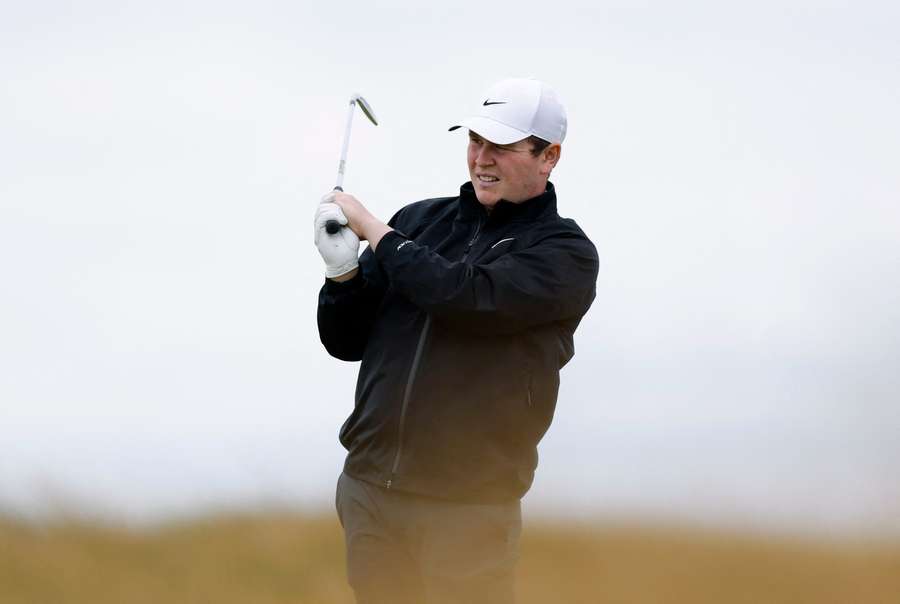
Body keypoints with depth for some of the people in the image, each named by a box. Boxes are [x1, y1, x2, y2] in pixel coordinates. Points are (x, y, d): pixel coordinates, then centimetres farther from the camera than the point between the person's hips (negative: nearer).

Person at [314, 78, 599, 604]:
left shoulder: (565, 253, -4)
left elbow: (468, 296, -21)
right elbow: (346, 342, 14)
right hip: (369, 489, 4)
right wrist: (342, 270, -7)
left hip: (469, 507, -4)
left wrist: (373, 229, -10)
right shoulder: (419, 220, 10)